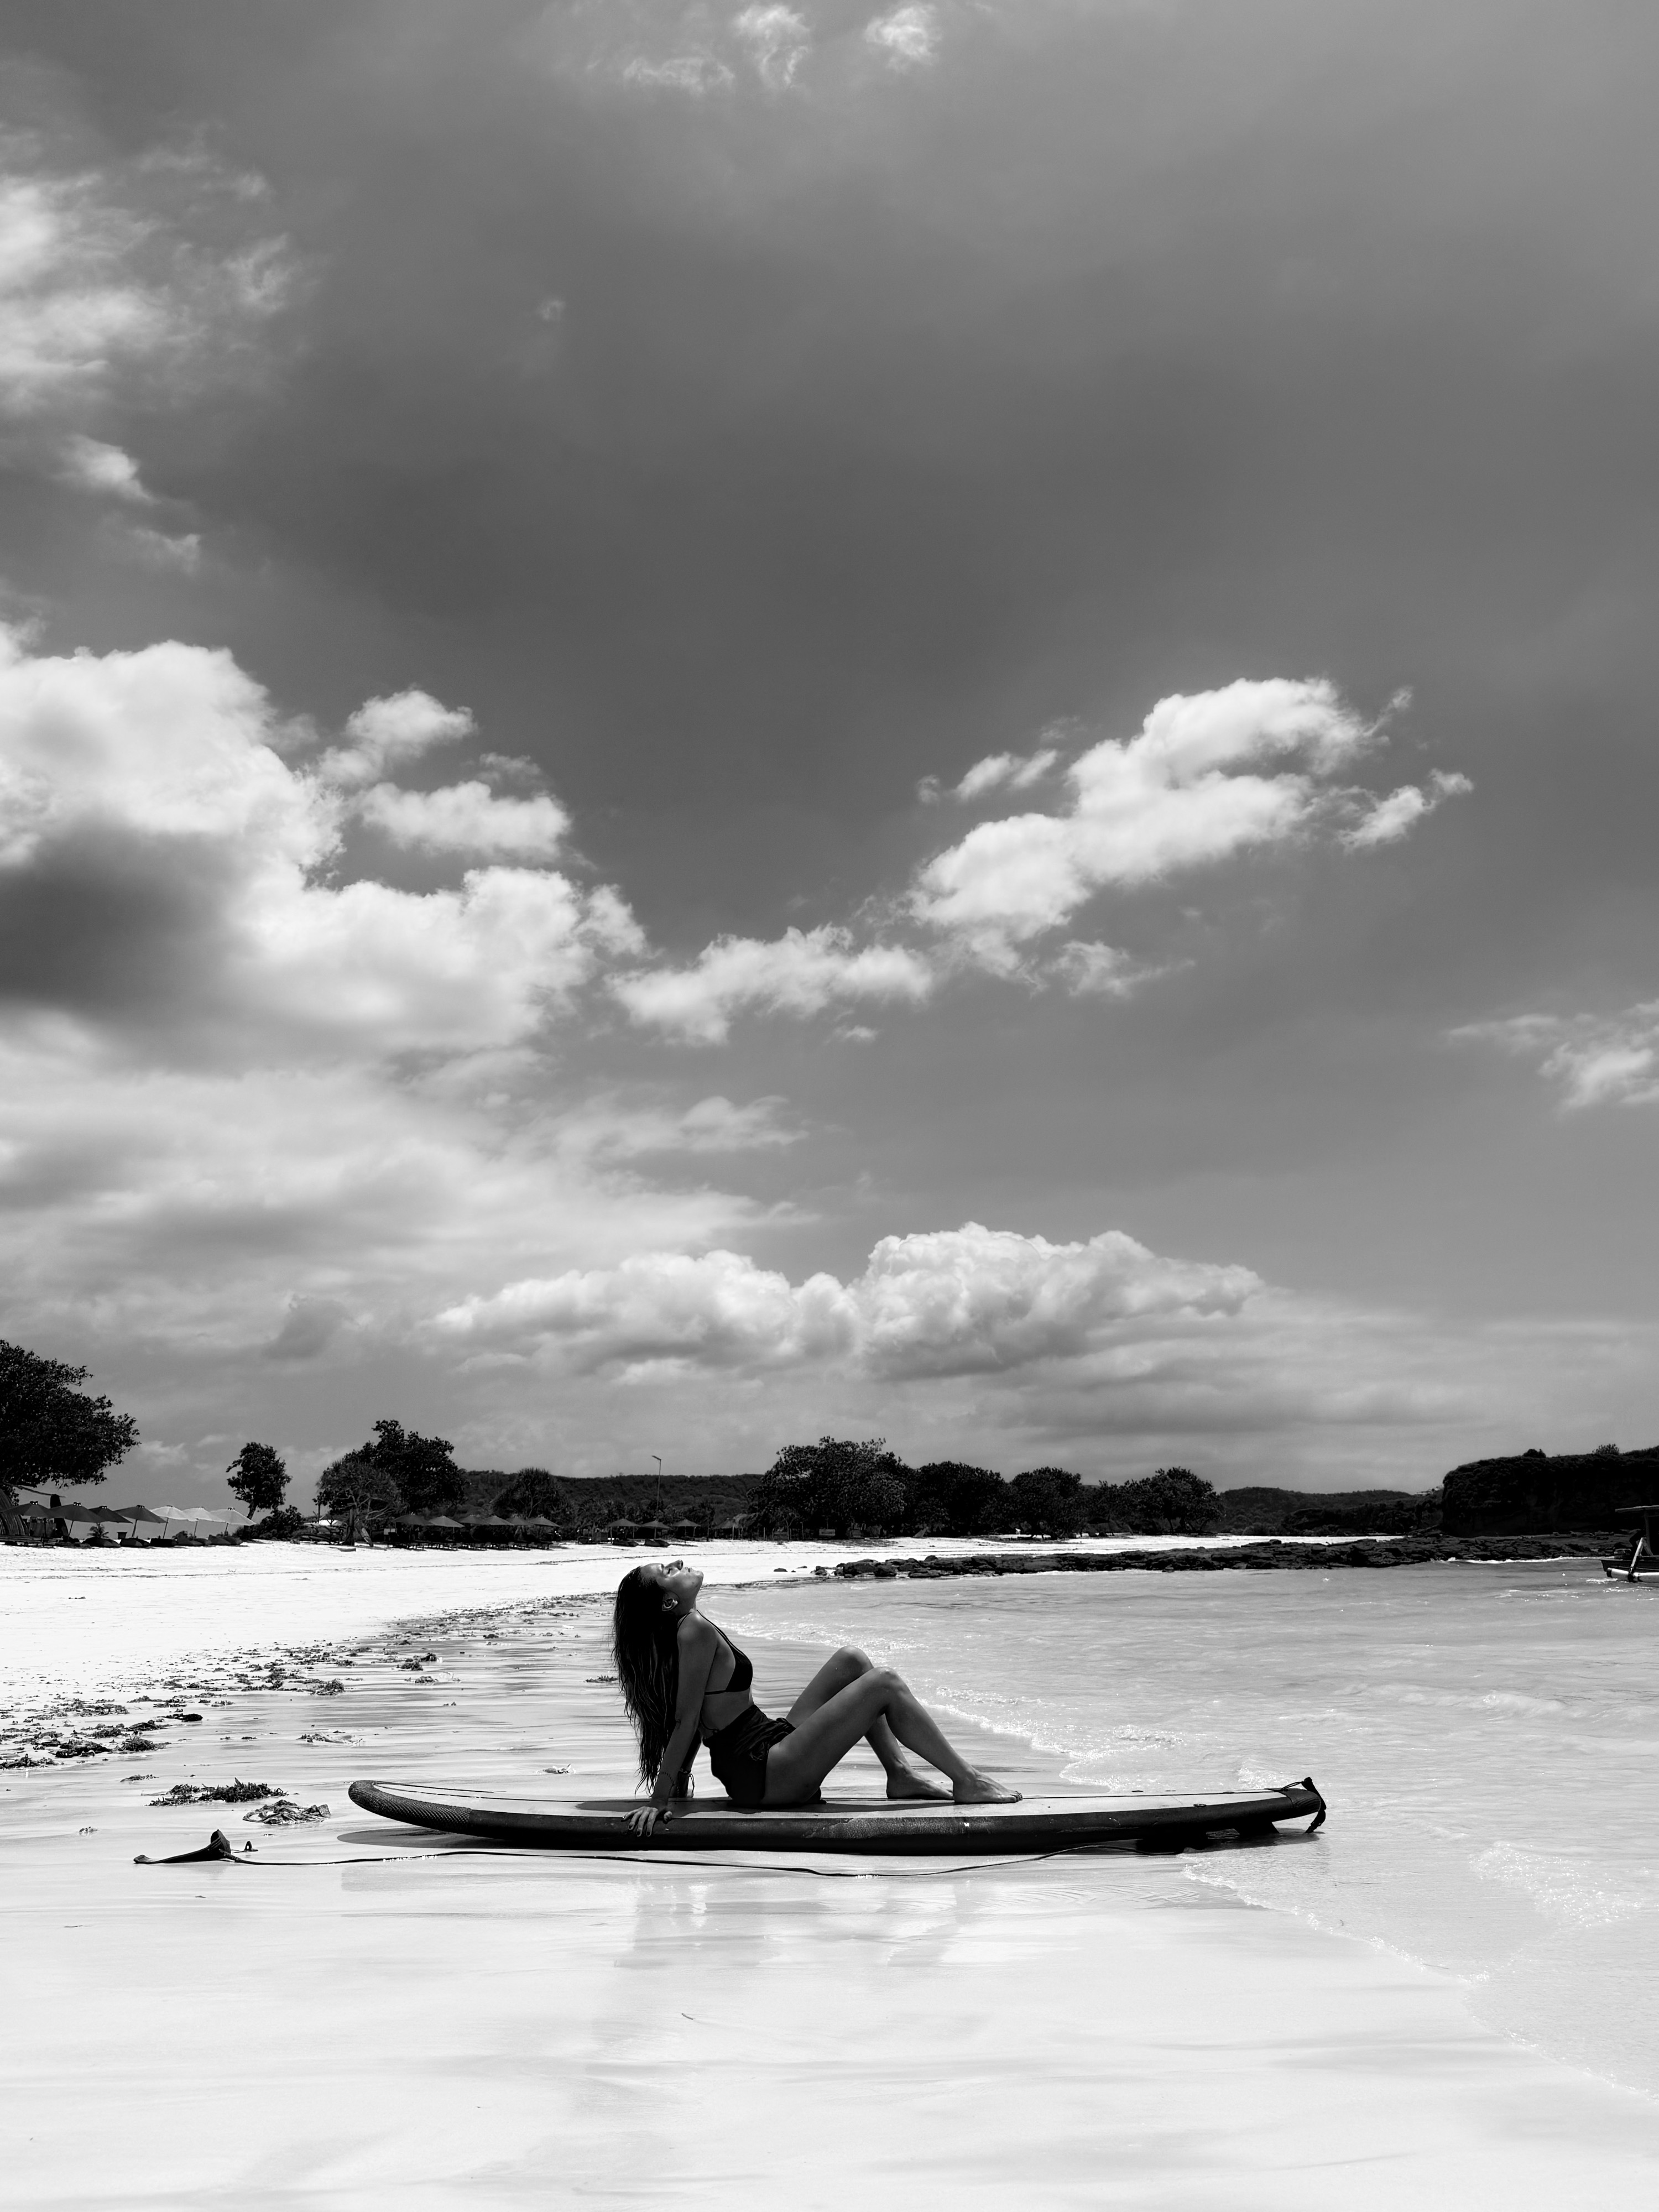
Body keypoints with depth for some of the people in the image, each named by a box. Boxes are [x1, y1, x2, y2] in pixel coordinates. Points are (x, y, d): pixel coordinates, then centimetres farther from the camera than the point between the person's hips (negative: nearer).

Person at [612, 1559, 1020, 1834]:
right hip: (765, 1776, -10)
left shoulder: (684, 1629, 11)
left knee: (851, 1663, 15)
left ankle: (900, 1775, 12)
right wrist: (659, 1801, -18)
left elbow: (694, 1722, 15)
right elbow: (686, 1720, -19)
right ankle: (966, 1781, -2)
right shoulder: (696, 1630, -18)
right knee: (885, 1684, -11)